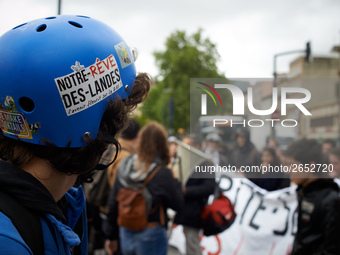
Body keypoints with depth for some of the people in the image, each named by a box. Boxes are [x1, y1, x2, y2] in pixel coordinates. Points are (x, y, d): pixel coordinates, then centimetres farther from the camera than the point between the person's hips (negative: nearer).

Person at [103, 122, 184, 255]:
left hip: (125, 234, 5)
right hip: (151, 235, -5)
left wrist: (111, 236, 13)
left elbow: (113, 204, 3)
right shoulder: (162, 174, -19)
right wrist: (174, 181, 4)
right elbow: (177, 204, -8)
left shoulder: (124, 166, -3)